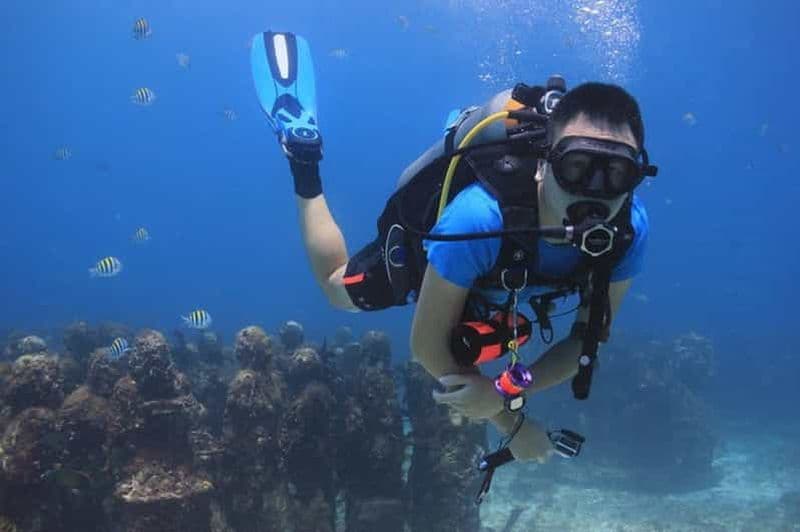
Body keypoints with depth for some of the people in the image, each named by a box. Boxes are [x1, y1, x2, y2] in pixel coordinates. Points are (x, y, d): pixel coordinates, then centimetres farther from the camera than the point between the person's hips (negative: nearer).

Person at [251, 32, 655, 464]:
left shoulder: (628, 229, -37)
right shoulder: (477, 218, -49)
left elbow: (589, 337, -24)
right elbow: (427, 345, -35)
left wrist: (506, 392, -39)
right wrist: (511, 424, -30)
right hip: (417, 253, -3)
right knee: (338, 290, 28)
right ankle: (302, 147, 31)